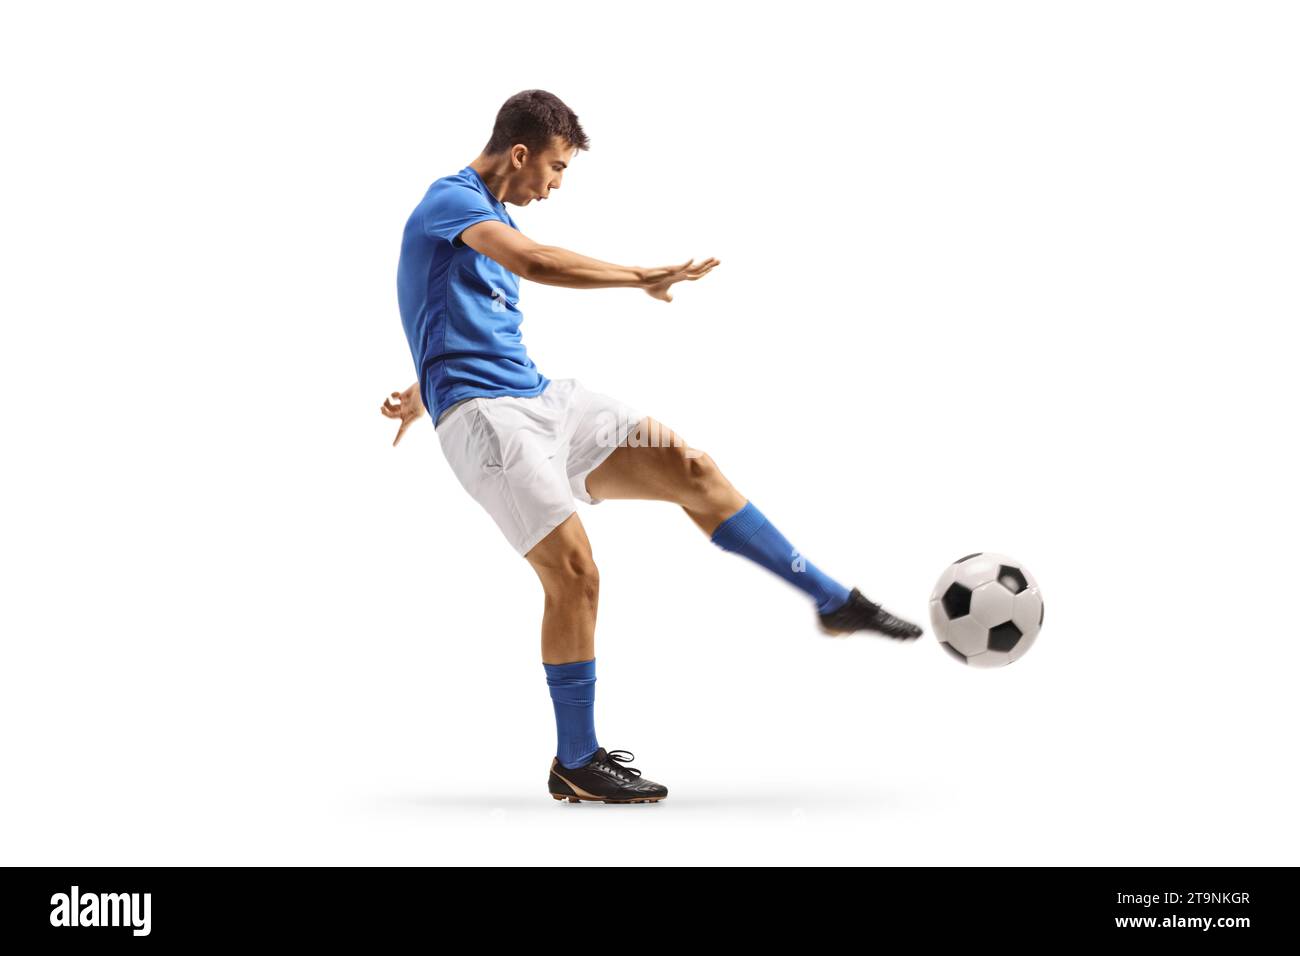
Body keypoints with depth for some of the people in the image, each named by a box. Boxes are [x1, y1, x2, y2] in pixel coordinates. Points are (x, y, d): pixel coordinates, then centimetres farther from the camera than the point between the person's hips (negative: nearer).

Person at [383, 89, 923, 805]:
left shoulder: (487, 215, 22)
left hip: (541, 398, 9)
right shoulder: (450, 201, -9)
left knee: (685, 466, -4)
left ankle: (836, 603, -2)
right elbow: (535, 262, -29)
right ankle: (575, 766, -3)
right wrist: (642, 278, -28)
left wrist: (425, 390, 47)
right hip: (483, 415, -9)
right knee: (573, 569, -18)